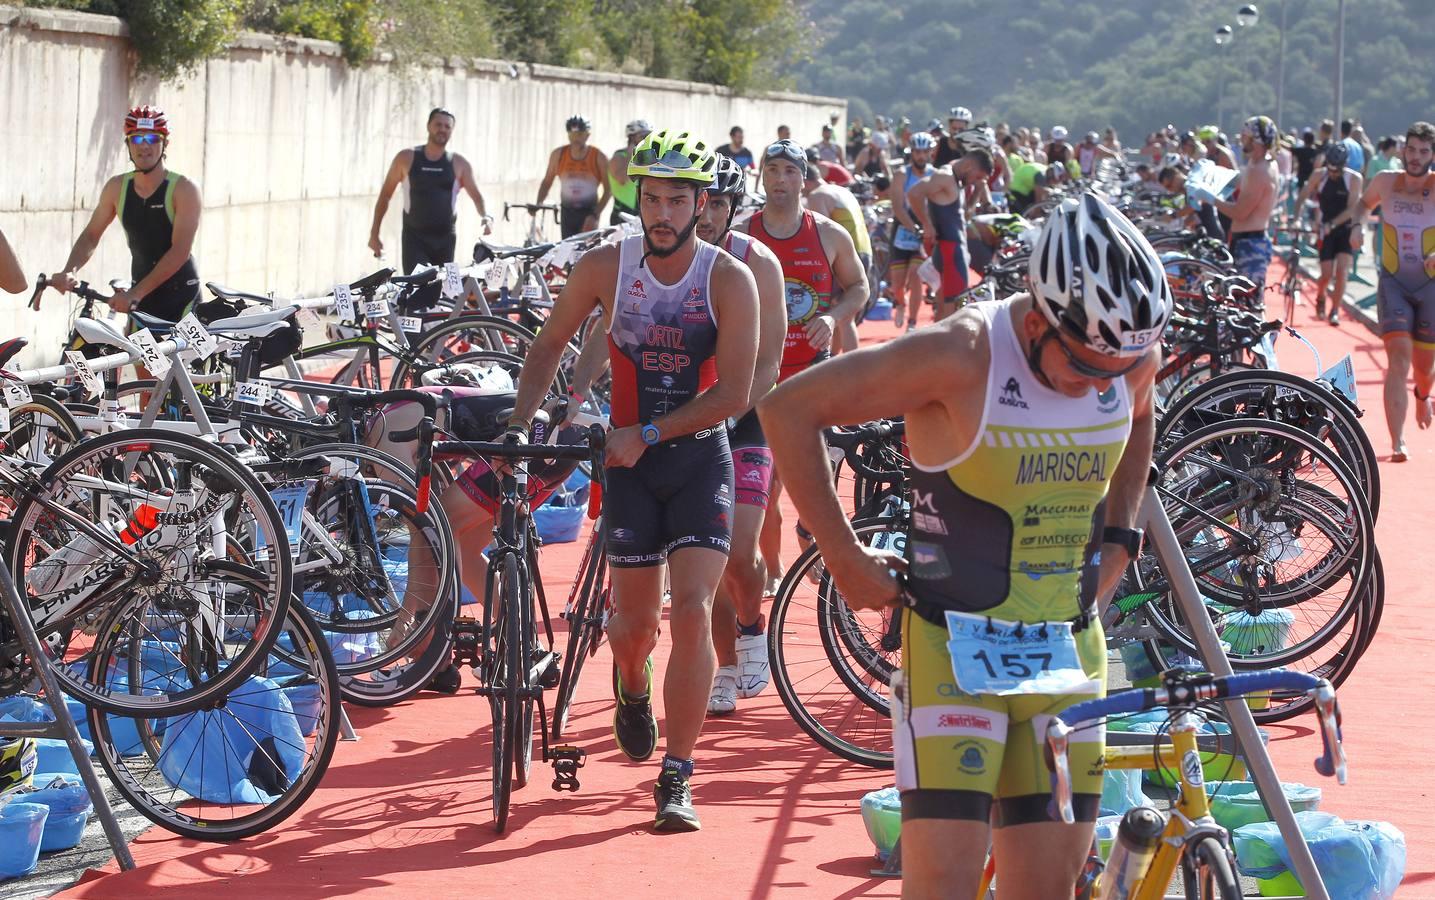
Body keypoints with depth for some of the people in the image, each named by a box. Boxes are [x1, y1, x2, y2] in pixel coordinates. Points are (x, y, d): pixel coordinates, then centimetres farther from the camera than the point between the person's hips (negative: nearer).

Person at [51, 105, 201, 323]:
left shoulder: (184, 189, -12)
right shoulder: (117, 188, 3)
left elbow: (180, 250, -20)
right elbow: (91, 235, 9)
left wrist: (135, 293, -28)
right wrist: (69, 271, -13)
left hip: (181, 299, -4)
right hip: (140, 301, 4)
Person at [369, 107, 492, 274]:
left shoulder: (458, 164, 6)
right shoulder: (406, 159, 3)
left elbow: (476, 196, 8)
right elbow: (385, 195, 9)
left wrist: (486, 217, -15)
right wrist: (375, 233, 5)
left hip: (445, 240, 2)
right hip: (414, 238, -2)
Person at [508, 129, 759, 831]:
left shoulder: (728, 280, -13)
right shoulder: (605, 267, -7)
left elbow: (733, 393, -16)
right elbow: (548, 347, 6)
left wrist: (648, 433, -19)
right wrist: (520, 425, -7)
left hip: (699, 458, -2)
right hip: (629, 460, 2)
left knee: (692, 612, -15)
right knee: (634, 621, 6)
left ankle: (676, 780, -8)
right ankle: (632, 688, 45)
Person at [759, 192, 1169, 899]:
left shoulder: (1132, 353, -3)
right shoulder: (961, 355, -19)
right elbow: (789, 409, -12)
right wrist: (843, 557, -9)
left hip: (1069, 649, 5)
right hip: (955, 648, -5)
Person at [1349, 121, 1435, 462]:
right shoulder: (1385, 182, -1)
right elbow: (1365, 202, 22)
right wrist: (1359, 225, 1)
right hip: (1393, 282, 0)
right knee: (1399, 356, -17)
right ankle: (1398, 443, -19)